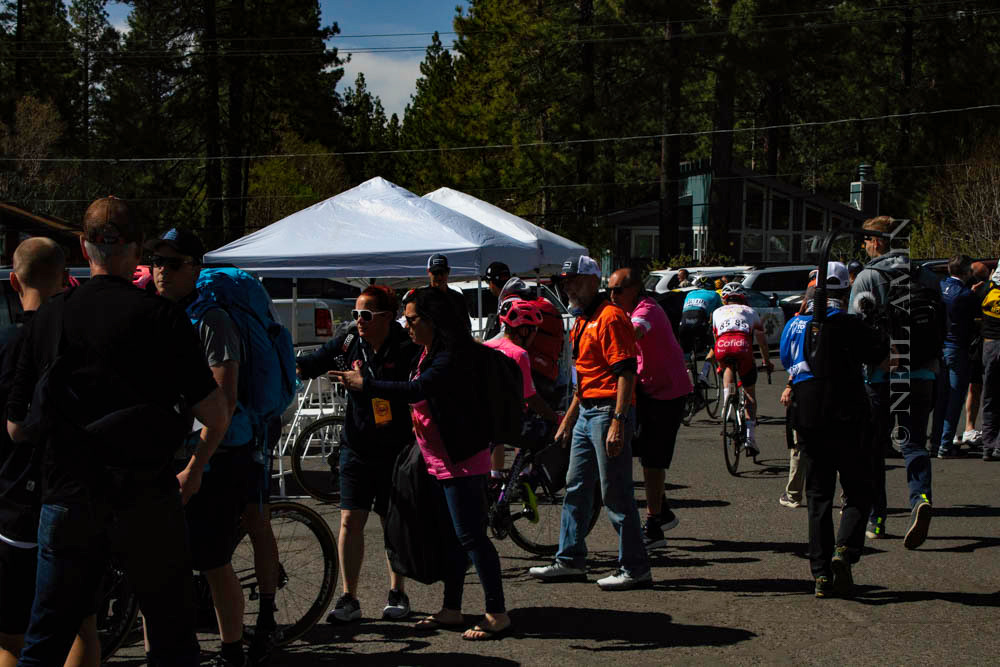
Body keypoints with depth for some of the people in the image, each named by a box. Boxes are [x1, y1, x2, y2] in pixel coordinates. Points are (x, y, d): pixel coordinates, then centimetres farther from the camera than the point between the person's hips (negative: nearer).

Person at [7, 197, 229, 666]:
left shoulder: (47, 319, 5)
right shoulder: (161, 316, -4)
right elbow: (216, 414, -6)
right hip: (147, 499, -2)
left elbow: (16, 426, 8)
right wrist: (194, 470, 13)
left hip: (67, 498, 3)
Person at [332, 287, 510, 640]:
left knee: (470, 535, -9)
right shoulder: (428, 354, 13)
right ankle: (451, 609, 24)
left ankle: (497, 614, -4)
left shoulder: (452, 357, -20)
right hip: (440, 462, 10)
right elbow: (419, 396, 17)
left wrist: (365, 383, -25)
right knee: (450, 536, 15)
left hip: (462, 461, -10)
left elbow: (417, 390, -30)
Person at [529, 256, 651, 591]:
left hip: (609, 412, -10)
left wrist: (618, 422, -26)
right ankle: (570, 560, 23)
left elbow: (626, 372, -20)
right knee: (576, 487, 14)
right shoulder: (583, 321, 18)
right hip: (586, 413, 10)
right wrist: (568, 420, 24)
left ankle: (635, 568, 1)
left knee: (616, 494, -6)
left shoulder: (610, 317, -13)